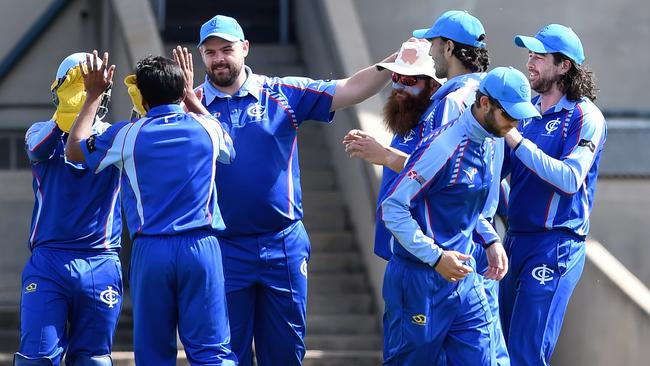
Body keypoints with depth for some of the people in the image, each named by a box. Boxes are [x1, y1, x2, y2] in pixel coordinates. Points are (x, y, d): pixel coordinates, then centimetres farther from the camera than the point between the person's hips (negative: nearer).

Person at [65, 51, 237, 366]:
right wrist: (191, 97, 40)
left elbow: (74, 150, 17)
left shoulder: (127, 135, 0)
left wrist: (93, 95, 25)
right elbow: (227, 148, 32)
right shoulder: (206, 128, 6)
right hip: (202, 245, 1)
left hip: (150, 250, 0)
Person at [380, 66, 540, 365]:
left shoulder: (489, 144, 7)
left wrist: (490, 241, 9)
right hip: (421, 280, -8)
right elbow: (392, 208, -20)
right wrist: (436, 257, -22)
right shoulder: (445, 146, -20)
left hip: (463, 276, 8)